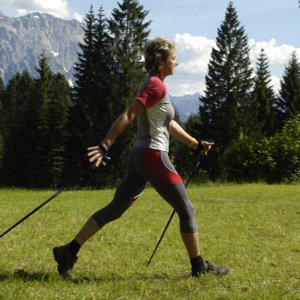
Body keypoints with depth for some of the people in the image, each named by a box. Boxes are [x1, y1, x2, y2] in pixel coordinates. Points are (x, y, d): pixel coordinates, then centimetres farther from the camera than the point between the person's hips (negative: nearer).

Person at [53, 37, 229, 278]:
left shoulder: (151, 84, 18)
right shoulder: (157, 87, -13)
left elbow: (169, 124, 27)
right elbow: (128, 116, -22)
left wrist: (196, 144, 31)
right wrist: (106, 146, -28)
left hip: (140, 155, 10)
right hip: (154, 157, -10)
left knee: (115, 209, 7)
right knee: (186, 211, 3)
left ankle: (69, 251, 3)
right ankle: (199, 266, 13)